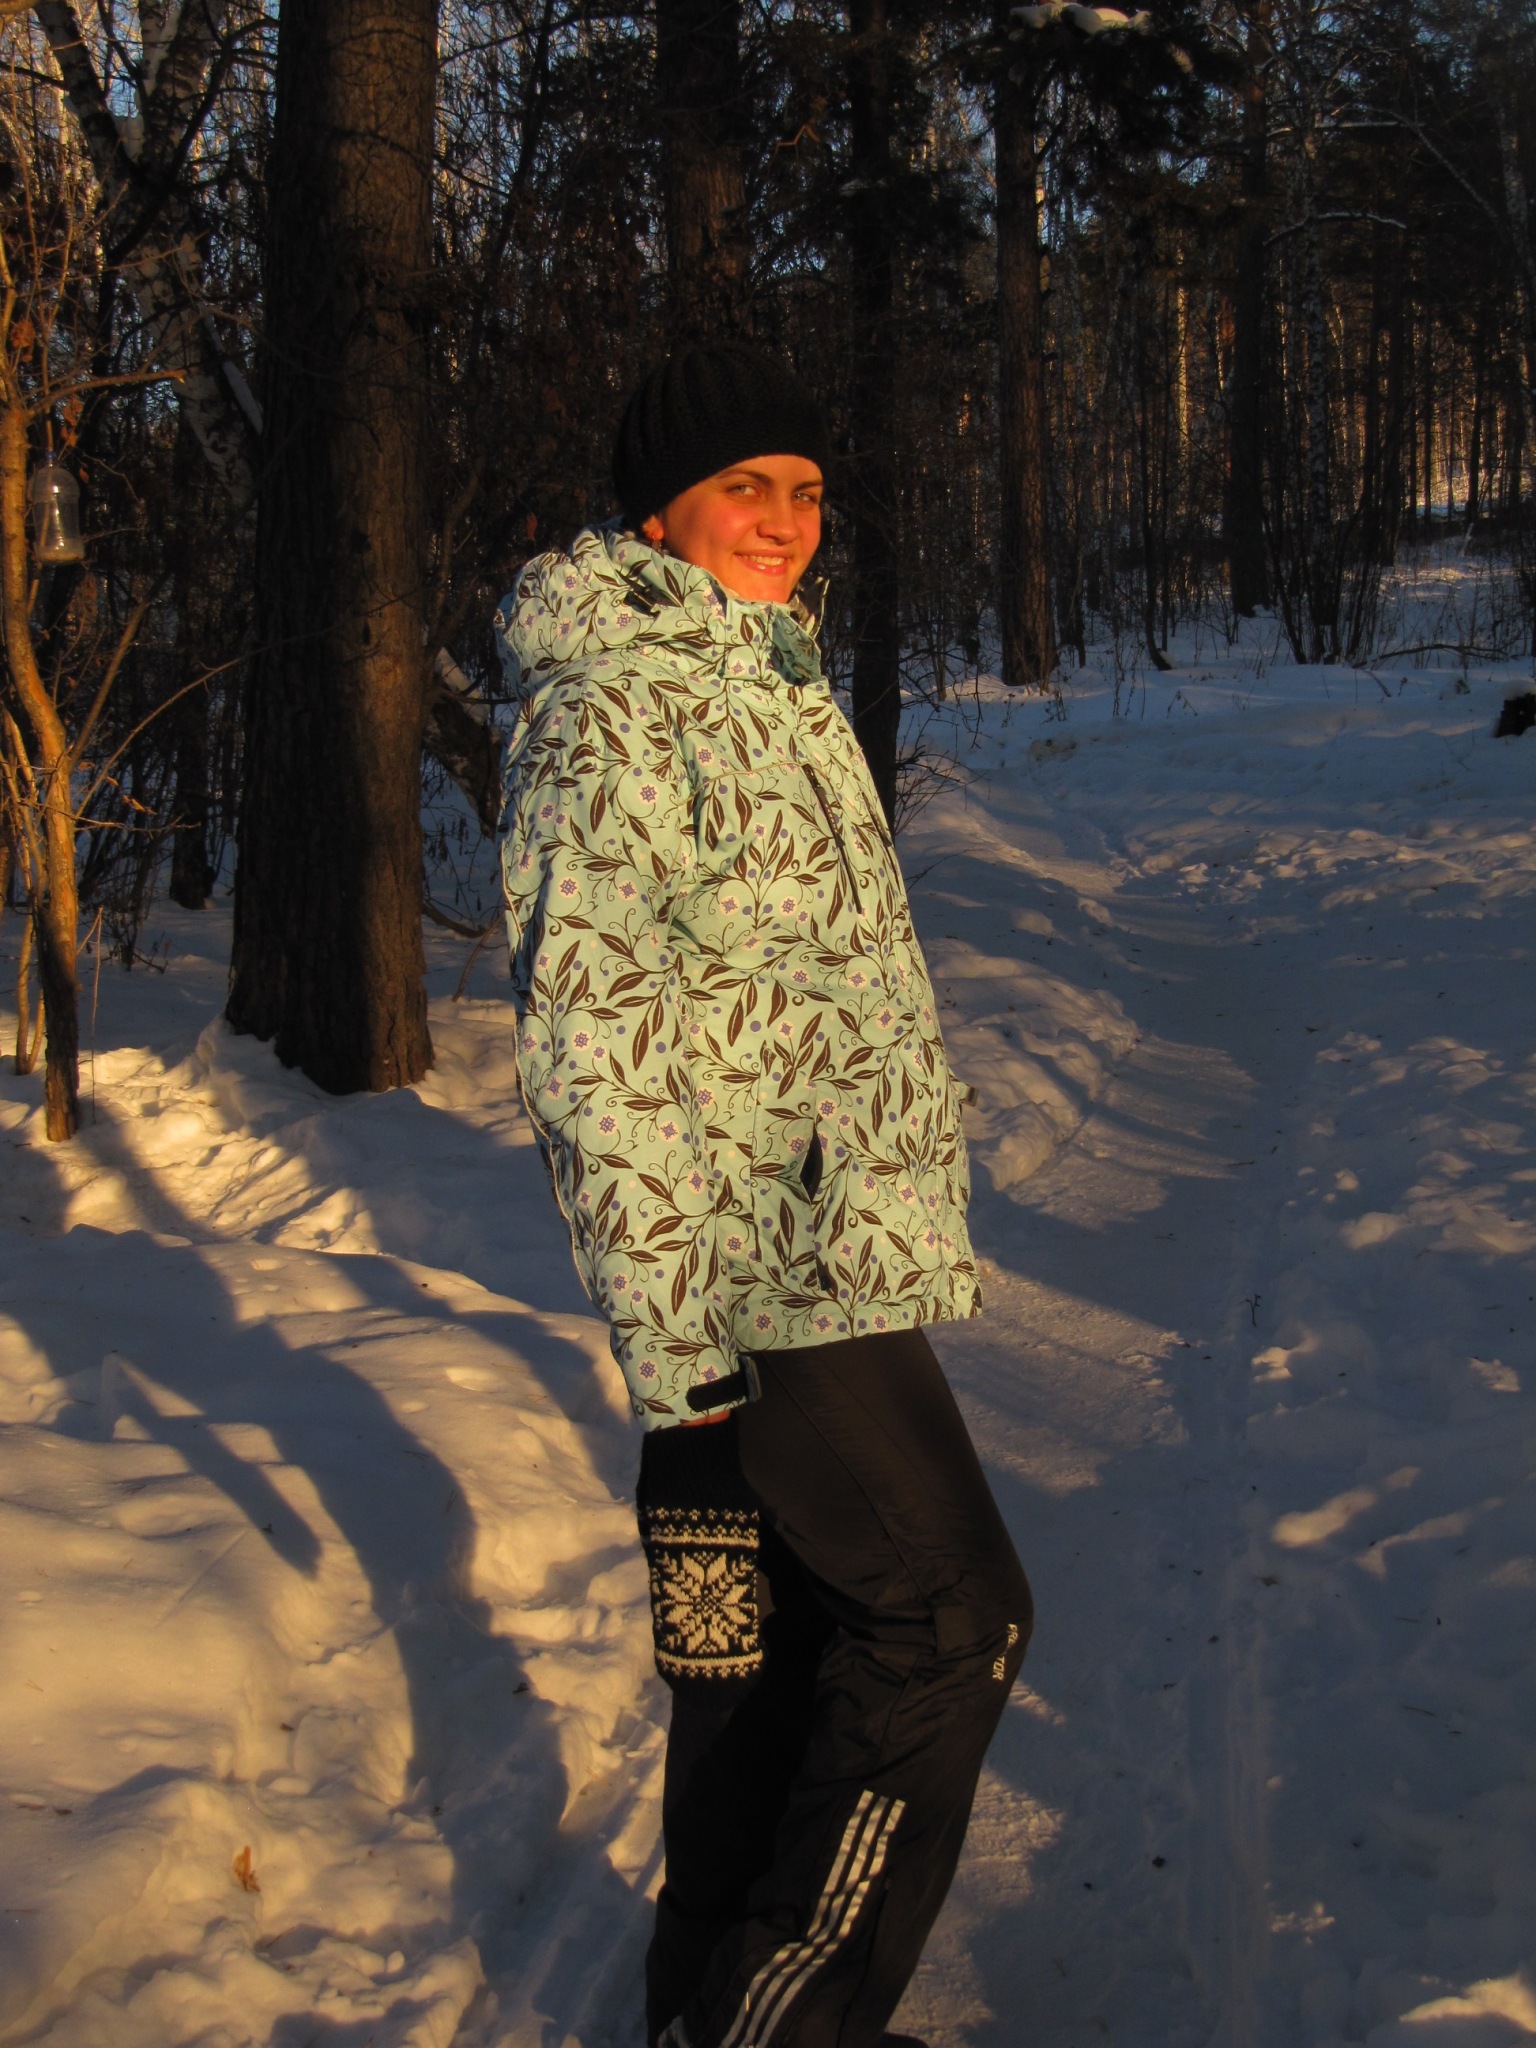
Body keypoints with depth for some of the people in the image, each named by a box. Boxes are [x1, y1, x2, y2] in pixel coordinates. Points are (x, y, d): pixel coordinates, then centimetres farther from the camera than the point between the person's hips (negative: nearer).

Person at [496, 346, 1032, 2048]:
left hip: (831, 1242, 9)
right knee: (949, 1620, -3)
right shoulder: (608, 702, -15)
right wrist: (671, 1328, -23)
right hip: (766, 1267, -9)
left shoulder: (766, 679, 16)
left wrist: (908, 1202, 23)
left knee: (759, 1623, 16)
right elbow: (590, 1032, -21)